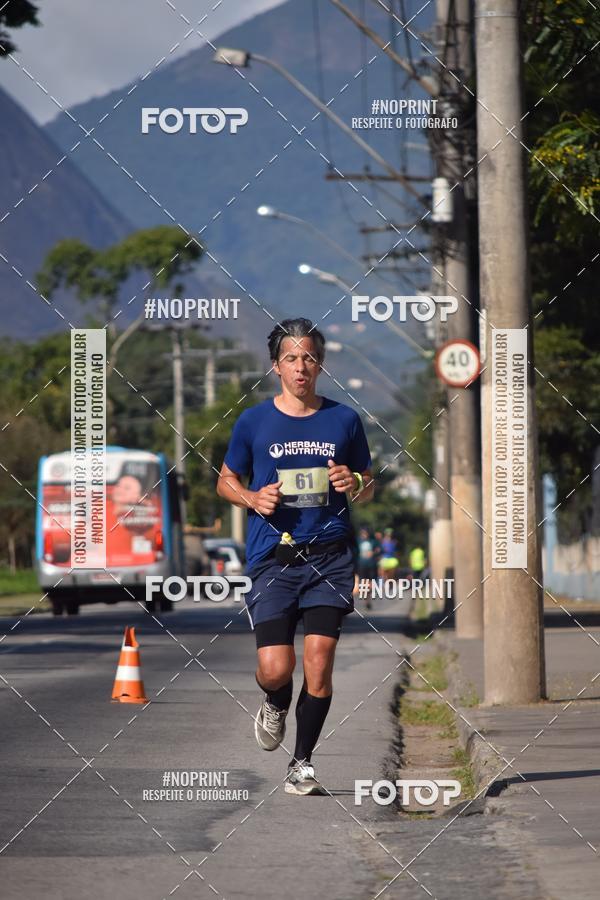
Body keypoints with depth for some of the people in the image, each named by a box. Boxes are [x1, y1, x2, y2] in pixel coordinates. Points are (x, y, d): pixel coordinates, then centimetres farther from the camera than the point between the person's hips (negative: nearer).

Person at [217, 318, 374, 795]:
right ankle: (275, 707, 27)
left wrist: (355, 485, -5)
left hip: (329, 558, 1)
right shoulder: (253, 422, 4)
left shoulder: (344, 420, 8)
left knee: (319, 663, -8)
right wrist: (253, 498, -5)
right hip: (273, 558, -1)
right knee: (275, 669, -10)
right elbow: (226, 480, 16)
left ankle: (302, 762, 9)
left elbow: (368, 487, 18)